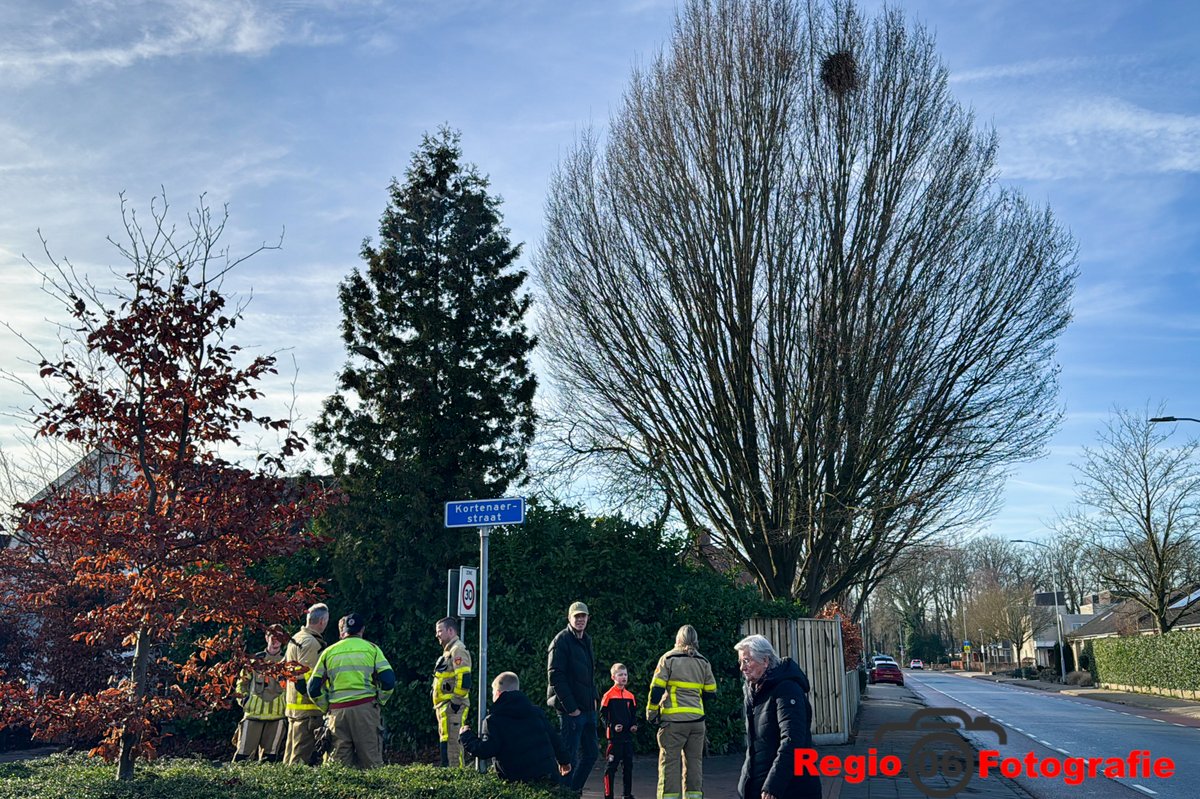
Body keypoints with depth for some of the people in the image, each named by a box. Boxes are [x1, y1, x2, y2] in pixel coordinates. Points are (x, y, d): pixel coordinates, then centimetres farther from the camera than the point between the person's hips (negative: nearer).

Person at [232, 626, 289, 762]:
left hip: (277, 715, 0)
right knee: (244, 751, -4)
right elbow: (242, 681, 17)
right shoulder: (256, 659, 10)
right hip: (254, 712, 0)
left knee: (270, 754, 3)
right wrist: (243, 698, 3)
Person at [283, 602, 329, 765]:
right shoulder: (311, 642, -15)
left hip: (292, 705, 10)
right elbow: (309, 677, -20)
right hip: (308, 708, -10)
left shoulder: (294, 639, 16)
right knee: (304, 754, -9)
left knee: (292, 750, 16)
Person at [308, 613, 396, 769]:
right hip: (365, 708, -2)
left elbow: (314, 688, 8)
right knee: (370, 760, 0)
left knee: (339, 761, 6)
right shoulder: (371, 648, 7)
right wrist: (380, 701, 11)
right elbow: (388, 680, -3)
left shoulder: (329, 652, 13)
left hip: (338, 711, 2)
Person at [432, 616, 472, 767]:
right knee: (445, 745, 13)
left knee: (451, 743, -13)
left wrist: (456, 701, -21)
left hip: (453, 706, -11)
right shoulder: (448, 651, 22)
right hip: (444, 706, 11)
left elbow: (463, 679, -22)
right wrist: (438, 705, 23)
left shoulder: (458, 650, -11)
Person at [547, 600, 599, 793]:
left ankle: (574, 791, 24)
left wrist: (594, 698, 12)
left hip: (588, 708, 9)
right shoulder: (561, 641, -11)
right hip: (571, 711, -8)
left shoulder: (586, 641, 16)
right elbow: (555, 677, -17)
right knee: (569, 757, -3)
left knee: (591, 753, 13)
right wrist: (570, 707, -18)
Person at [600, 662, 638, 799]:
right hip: (614, 736, -6)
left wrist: (634, 725, 2)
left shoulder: (630, 696, 10)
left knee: (628, 765, 12)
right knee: (611, 766, -2)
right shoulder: (608, 695, -7)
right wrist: (612, 726, -18)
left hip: (628, 736, 6)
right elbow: (603, 715, -7)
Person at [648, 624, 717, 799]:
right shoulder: (703, 662, 11)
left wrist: (651, 713, 3)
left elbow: (656, 688, -5)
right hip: (697, 719, 4)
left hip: (673, 719, -3)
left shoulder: (668, 658, 0)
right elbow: (711, 692, 14)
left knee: (670, 762, -2)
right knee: (694, 761, 10)